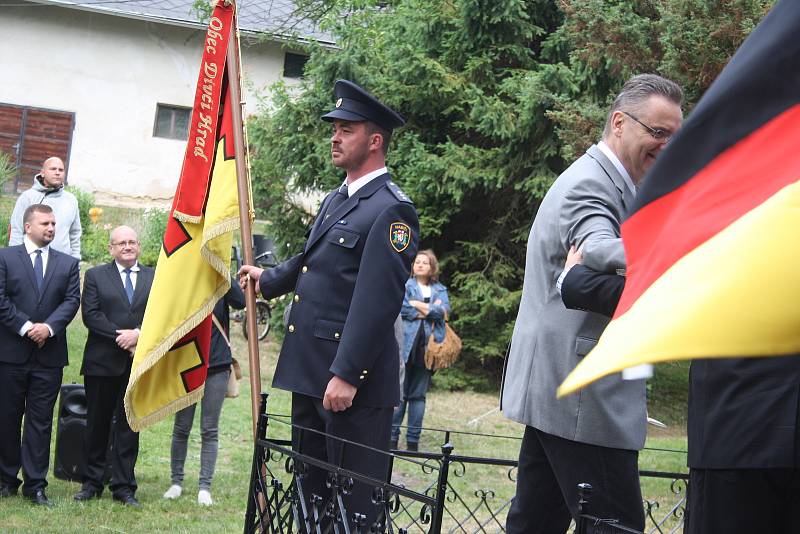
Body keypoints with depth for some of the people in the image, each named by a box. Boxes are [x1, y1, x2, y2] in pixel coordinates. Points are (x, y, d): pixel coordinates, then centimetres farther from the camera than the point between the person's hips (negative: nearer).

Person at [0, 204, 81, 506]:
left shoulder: (68, 264, 10)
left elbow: (72, 300, 0)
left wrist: (49, 327, -15)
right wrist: (26, 327, -14)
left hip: (50, 354, 1)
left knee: (41, 420, 1)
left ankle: (35, 486, 4)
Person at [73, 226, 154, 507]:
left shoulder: (154, 278, 10)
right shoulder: (95, 276, 5)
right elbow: (90, 315, -6)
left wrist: (138, 334, -15)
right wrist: (121, 338, -14)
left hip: (138, 361, 1)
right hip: (102, 362, -1)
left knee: (129, 425, 3)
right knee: (97, 423, 6)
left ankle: (123, 487, 8)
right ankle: (92, 482, 16)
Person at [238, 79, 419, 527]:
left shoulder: (391, 209, -15)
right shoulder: (336, 200, 16)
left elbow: (378, 300, -22)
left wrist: (347, 375, -25)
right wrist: (269, 279, 37)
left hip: (352, 380, -10)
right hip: (310, 371, 10)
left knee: (356, 505, -2)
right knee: (312, 490, 17)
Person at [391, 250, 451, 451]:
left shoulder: (440, 290, 16)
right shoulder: (404, 285, 8)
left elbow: (444, 310, -2)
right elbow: (401, 306, -10)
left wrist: (418, 305, -8)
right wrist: (431, 310, -6)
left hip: (428, 346, 3)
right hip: (406, 343, -3)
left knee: (419, 394, 5)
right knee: (399, 392, -6)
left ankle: (413, 440, 7)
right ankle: (392, 437, -2)